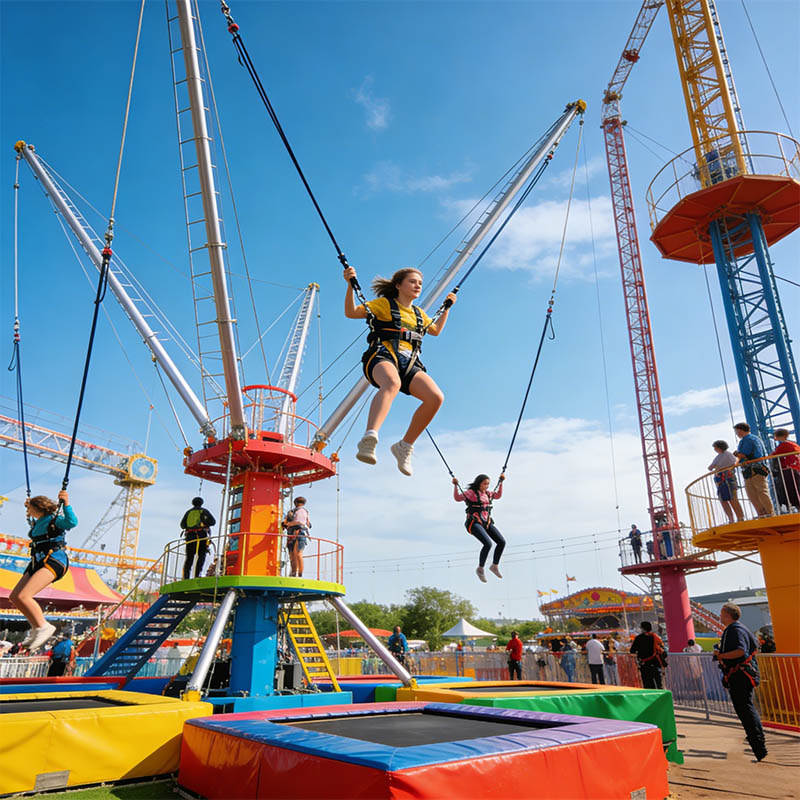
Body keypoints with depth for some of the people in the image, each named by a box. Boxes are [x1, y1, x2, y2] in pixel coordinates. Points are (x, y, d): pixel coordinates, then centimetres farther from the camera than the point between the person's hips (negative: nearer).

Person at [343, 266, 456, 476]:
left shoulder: (419, 314, 30)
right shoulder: (384, 303, 13)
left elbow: (436, 330, 49)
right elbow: (351, 313, 5)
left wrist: (447, 307, 46)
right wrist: (351, 285, -7)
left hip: (409, 363, 5)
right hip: (382, 356, -5)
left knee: (436, 397, -23)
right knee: (392, 383, -43)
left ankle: (405, 446, -8)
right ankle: (369, 439, -63)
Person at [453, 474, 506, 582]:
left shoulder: (487, 493, 14)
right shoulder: (471, 492, -7)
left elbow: (498, 496, 30)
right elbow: (457, 498, -15)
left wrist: (501, 482, 26)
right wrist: (455, 485, -26)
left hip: (486, 522, 7)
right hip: (474, 523, -7)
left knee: (502, 542, -3)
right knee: (488, 544, -25)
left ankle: (495, 566, 17)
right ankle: (480, 569, -5)